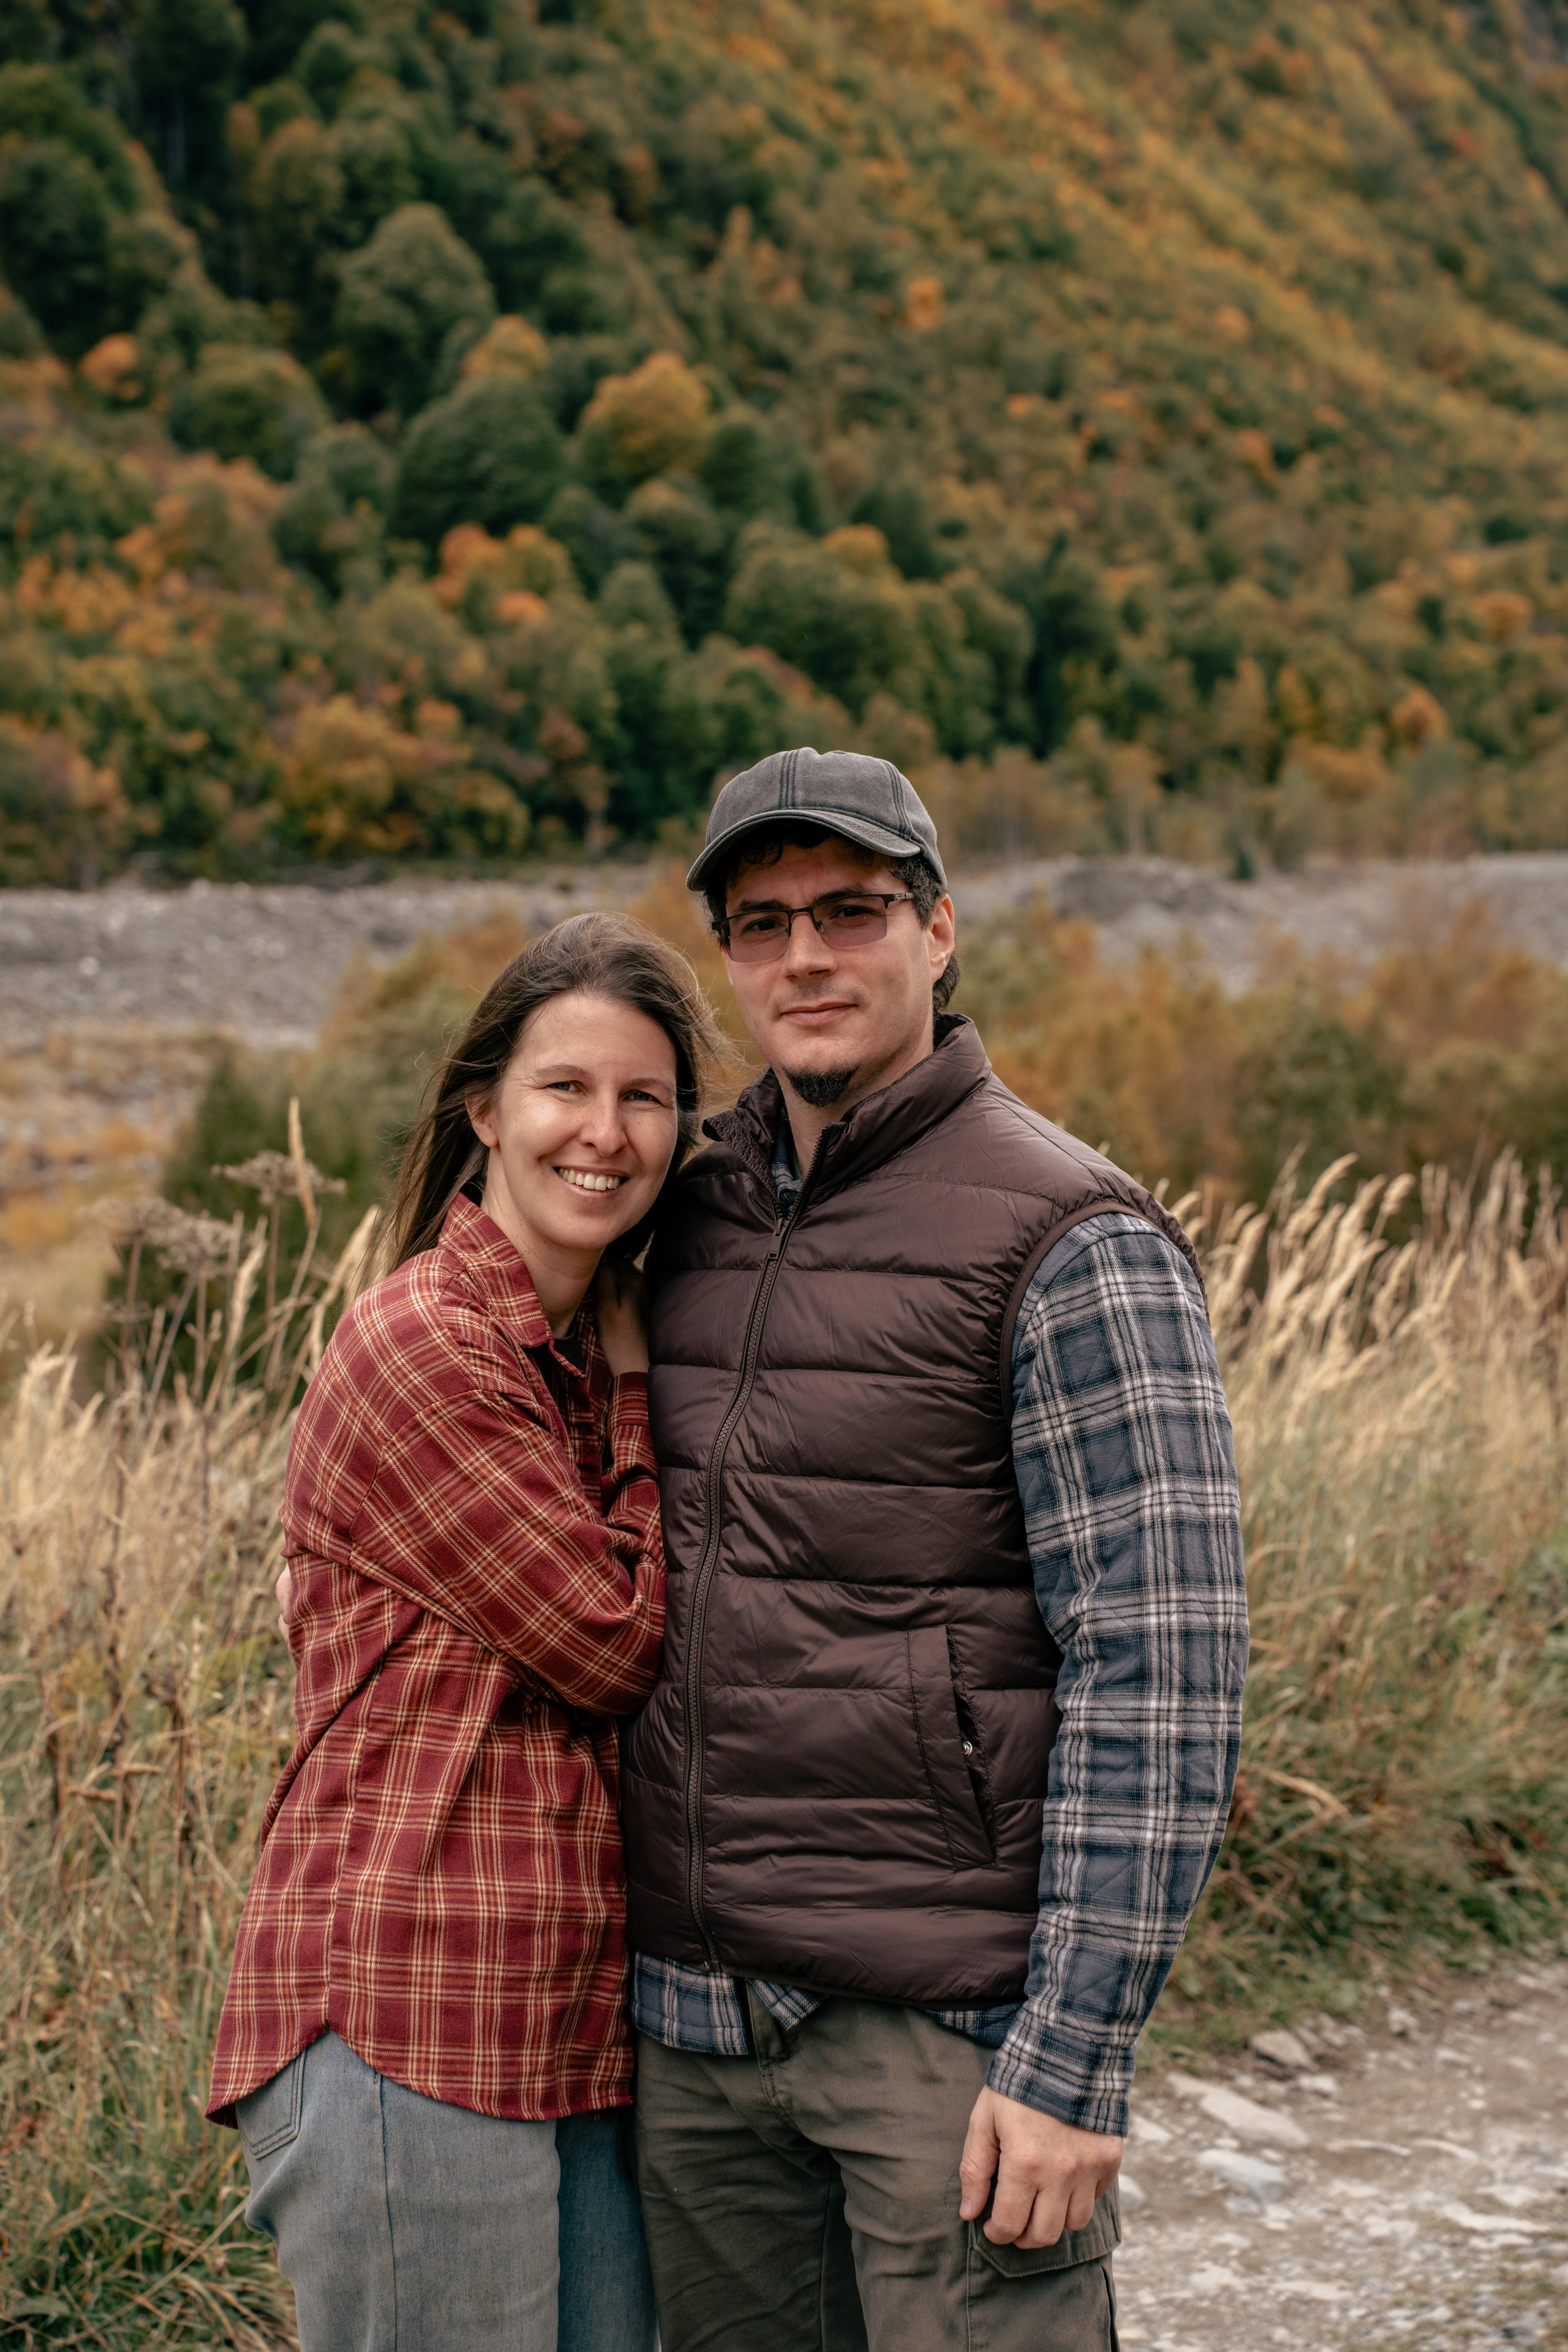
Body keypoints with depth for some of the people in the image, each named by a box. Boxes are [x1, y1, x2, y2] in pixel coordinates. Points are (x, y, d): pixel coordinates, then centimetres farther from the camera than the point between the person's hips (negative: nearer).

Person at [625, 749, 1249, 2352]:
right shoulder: (695, 1219, 10)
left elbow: (1161, 1673, -14)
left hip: (949, 2022, -6)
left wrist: (1075, 2060, -17)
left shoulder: (1075, 1244, -10)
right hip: (697, 2012, 6)